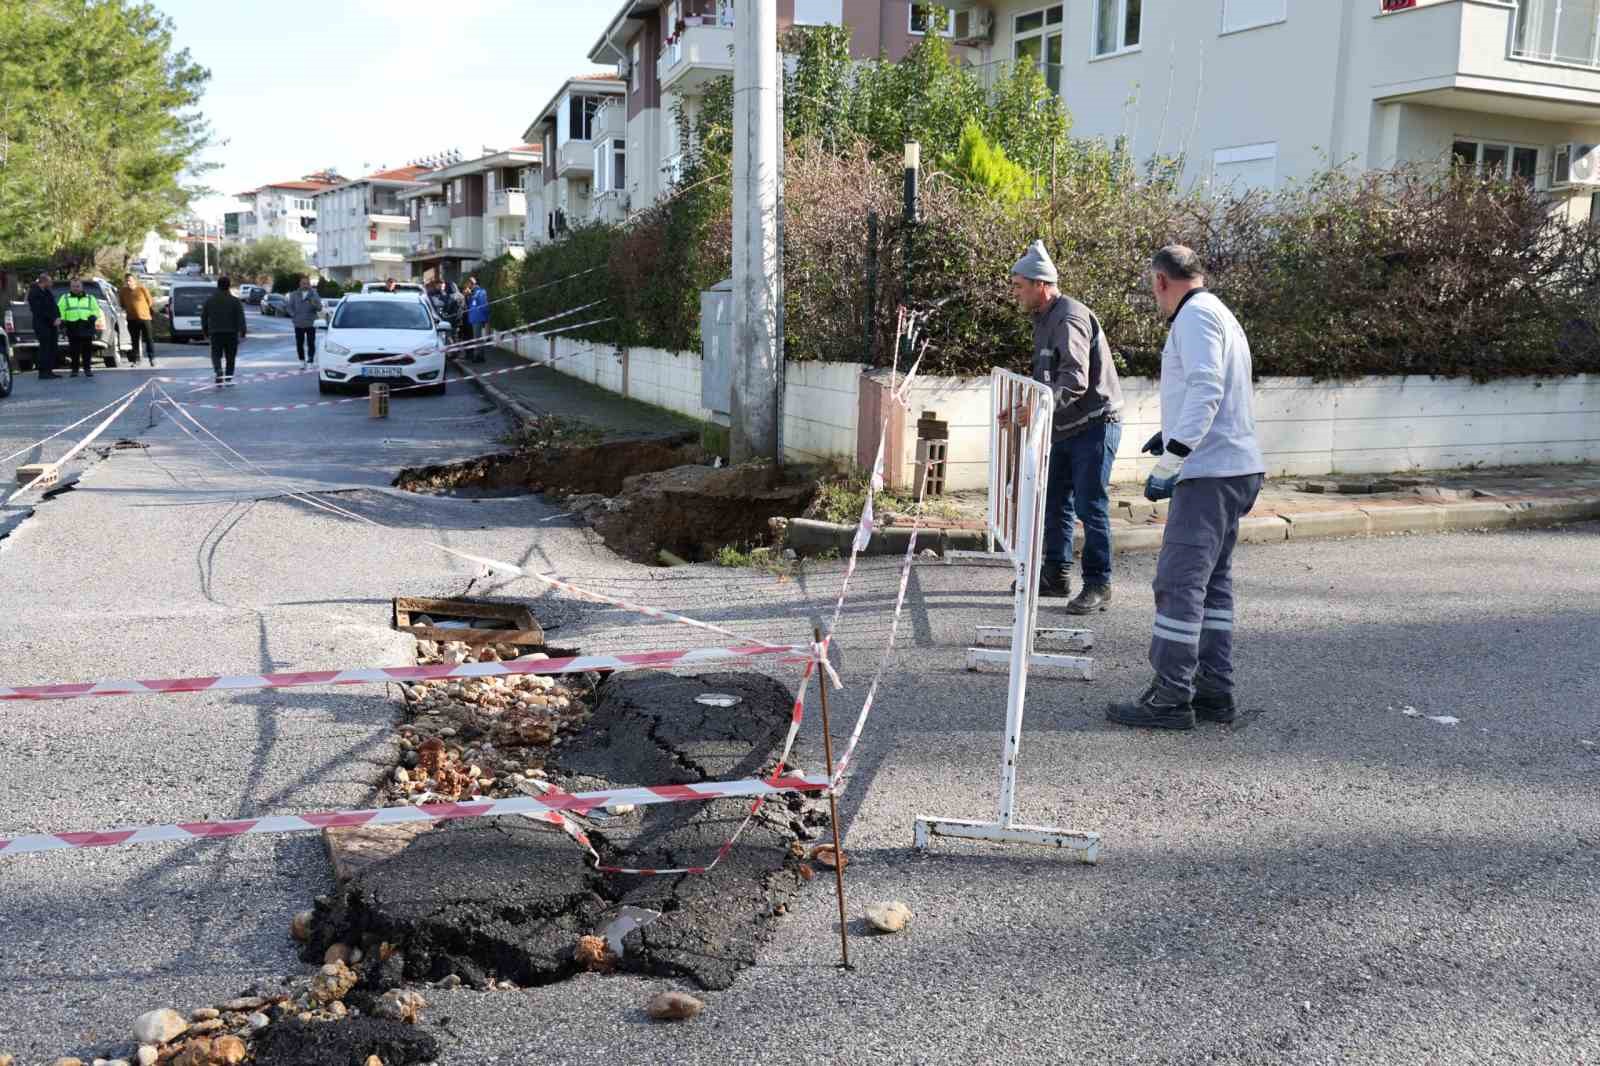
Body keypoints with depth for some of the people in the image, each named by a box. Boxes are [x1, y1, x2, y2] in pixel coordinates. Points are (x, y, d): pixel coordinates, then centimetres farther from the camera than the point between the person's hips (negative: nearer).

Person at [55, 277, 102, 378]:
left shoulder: (90, 298, 19)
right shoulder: (65, 298, 16)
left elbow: (96, 310, 14)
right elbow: (59, 310, 8)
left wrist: (93, 317, -7)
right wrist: (60, 321, -6)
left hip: (87, 327, 0)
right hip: (72, 327, 0)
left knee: (87, 349, -2)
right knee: (74, 349, -3)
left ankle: (87, 369, 6)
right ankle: (74, 369, 4)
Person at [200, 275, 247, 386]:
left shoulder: (209, 301, 4)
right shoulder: (235, 301, -4)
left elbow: (204, 317, 9)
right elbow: (241, 318, -10)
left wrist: (205, 331, 19)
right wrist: (242, 333, -9)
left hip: (215, 333, 1)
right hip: (231, 333, -1)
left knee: (216, 355, 8)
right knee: (230, 357, 9)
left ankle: (218, 370, -21)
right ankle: (228, 379, 8)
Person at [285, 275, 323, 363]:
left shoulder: (314, 294, 4)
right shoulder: (294, 295, 9)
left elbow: (320, 308, -2)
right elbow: (290, 306, 11)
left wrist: (315, 305, -24)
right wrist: (294, 316, -3)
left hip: (311, 323, -2)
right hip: (298, 324, 2)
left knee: (311, 343, -7)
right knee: (299, 344, 4)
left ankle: (310, 361, -4)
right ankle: (302, 361, 13)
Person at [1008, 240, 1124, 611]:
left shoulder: (1070, 319, -19)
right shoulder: (1044, 319, 13)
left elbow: (1075, 380, -31)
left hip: (1094, 425, -10)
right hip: (1064, 429, 10)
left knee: (1090, 505, -6)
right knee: (1054, 502, 14)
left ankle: (1098, 584, 2)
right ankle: (1056, 574, 25)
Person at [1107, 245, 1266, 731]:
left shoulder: (1194, 316, -11)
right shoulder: (1220, 314, 21)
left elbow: (1206, 391, -22)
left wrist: (1168, 463, -24)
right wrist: (1172, 434, 36)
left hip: (1208, 473, -11)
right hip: (1234, 469, 11)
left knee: (1178, 582, -8)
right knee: (1212, 581, 14)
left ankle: (1171, 697, -5)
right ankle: (1215, 690, 19)